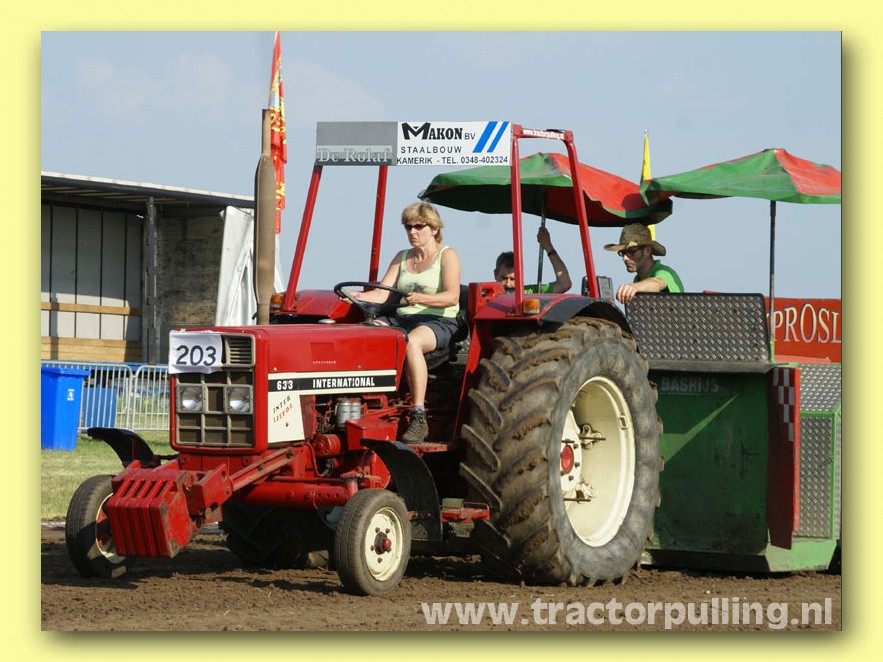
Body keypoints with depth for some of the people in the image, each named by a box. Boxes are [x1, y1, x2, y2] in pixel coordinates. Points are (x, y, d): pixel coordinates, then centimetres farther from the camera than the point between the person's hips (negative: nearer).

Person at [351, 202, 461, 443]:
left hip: (439, 322, -6)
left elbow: (452, 296, -13)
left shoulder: (447, 255, 2)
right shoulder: (402, 258, 20)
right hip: (401, 319, 6)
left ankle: (419, 417, -42)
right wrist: (358, 296, -12)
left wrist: (422, 299, -30)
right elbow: (381, 293, 9)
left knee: (411, 341, -40)